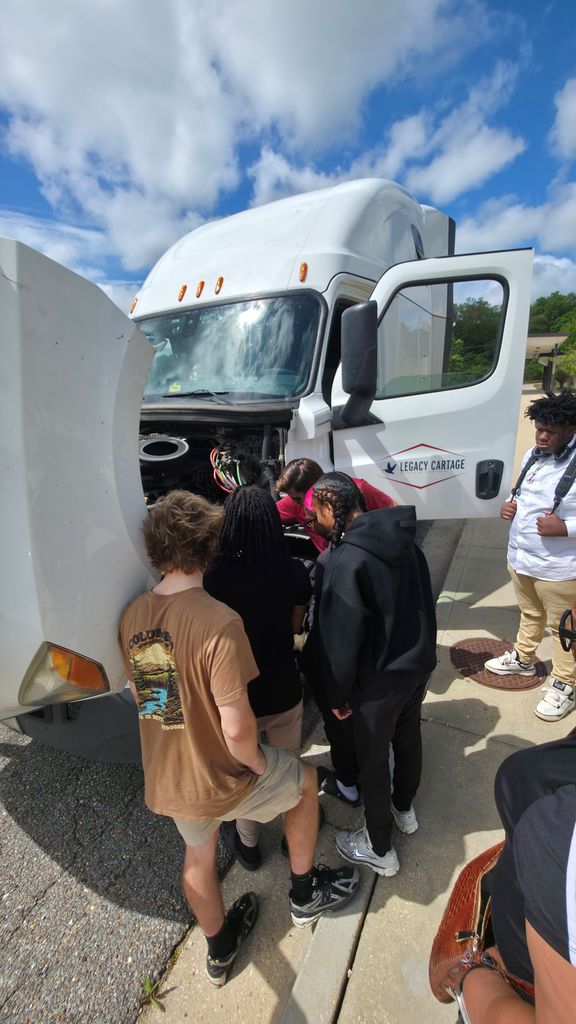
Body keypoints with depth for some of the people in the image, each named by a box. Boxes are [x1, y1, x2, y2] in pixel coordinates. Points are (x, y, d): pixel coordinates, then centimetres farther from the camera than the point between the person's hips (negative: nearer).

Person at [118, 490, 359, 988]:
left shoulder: (132, 616, -9)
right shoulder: (218, 621, -31)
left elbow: (140, 692, 5)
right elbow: (237, 728, -30)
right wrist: (258, 765, -9)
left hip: (163, 779, 6)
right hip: (218, 779, -6)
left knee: (198, 855, 32)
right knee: (305, 779, 22)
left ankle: (219, 950, 58)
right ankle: (305, 894, 42)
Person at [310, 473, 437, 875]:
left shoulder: (347, 560, -26)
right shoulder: (405, 540, -2)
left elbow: (342, 637, -21)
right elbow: (426, 606, 7)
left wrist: (338, 695, -7)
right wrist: (424, 662, 19)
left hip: (379, 677, -7)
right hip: (418, 664, 8)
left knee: (373, 760, 13)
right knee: (408, 737, 27)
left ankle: (379, 849, 35)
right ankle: (404, 809, 53)